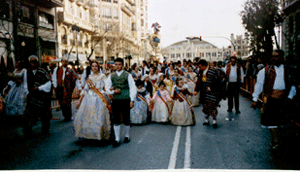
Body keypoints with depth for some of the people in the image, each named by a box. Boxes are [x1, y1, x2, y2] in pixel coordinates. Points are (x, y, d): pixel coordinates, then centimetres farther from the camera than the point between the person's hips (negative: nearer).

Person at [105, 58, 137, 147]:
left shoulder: (127, 75, 0)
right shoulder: (111, 76, 10)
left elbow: (133, 88, -2)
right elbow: (107, 88, 11)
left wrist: (132, 100, -7)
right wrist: (114, 91, -9)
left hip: (125, 100, -2)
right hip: (115, 100, 3)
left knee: (126, 119, 7)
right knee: (116, 120, 3)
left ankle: (127, 136, 28)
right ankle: (117, 139, 13)